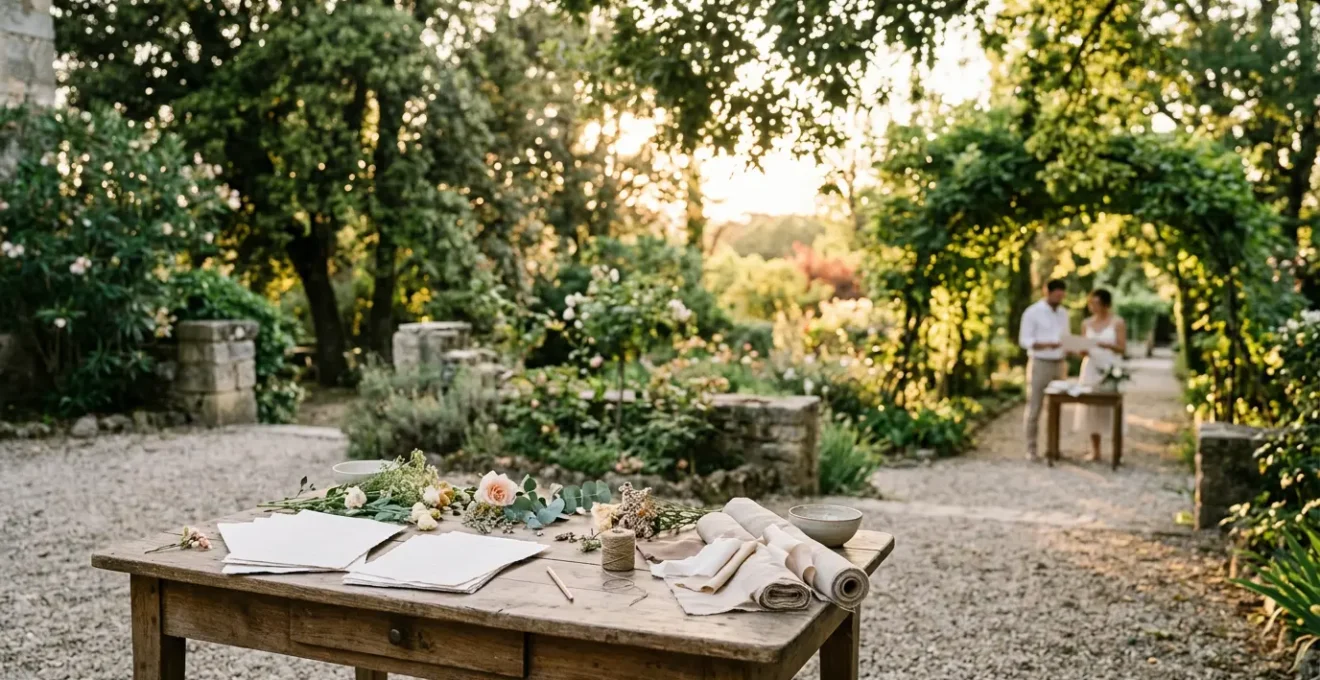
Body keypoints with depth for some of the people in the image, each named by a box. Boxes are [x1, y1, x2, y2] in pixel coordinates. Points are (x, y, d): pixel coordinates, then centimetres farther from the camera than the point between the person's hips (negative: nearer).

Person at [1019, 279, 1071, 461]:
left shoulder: (1063, 313, 12)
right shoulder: (1032, 312, -7)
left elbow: (1067, 338, 18)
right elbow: (1024, 340, -12)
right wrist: (1047, 344, -26)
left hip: (1059, 364, 6)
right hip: (1039, 364, -6)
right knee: (1034, 408, -3)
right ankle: (1031, 448, 2)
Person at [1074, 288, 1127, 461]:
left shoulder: (1118, 322, -2)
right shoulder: (1086, 324, 10)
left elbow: (1122, 348, -7)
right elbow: (1083, 350, 11)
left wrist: (1106, 345, -24)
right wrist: (1083, 351, -12)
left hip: (1111, 370, -4)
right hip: (1091, 369, 4)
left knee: (1112, 409, -5)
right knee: (1091, 409, 2)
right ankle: (1095, 451, 9)